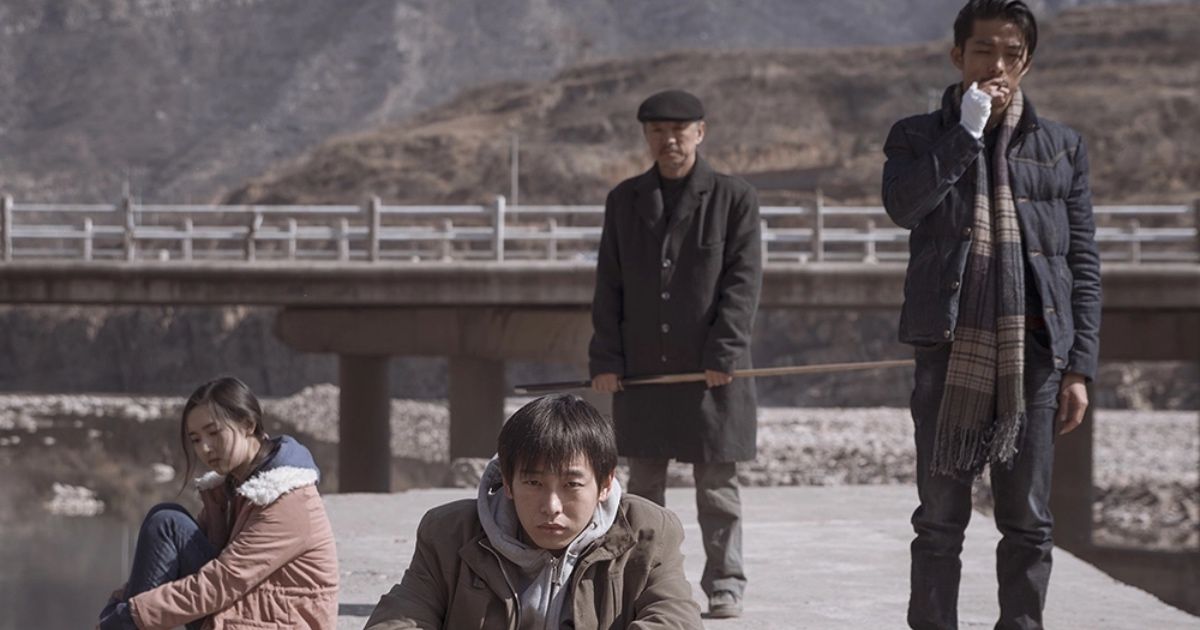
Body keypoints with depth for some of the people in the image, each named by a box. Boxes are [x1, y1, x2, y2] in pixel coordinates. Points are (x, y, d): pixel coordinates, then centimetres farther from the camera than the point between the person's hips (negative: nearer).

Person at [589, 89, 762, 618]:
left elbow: (743, 282, -5)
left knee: (716, 484, 2)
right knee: (644, 482, 7)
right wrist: (605, 357, 0)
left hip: (712, 370, -3)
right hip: (642, 366, 3)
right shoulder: (625, 201, 10)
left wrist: (724, 353, -13)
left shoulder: (734, 199, 1)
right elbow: (609, 287, 9)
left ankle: (724, 584, 9)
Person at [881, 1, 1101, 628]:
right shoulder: (919, 137, 7)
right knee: (940, 517, 2)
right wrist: (967, 131, -12)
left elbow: (1083, 263, 8)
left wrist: (1078, 366, 2)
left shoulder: (1061, 146, 11)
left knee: (1028, 522, 5)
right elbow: (902, 205, -15)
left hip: (1032, 354, 1)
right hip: (951, 351, -1)